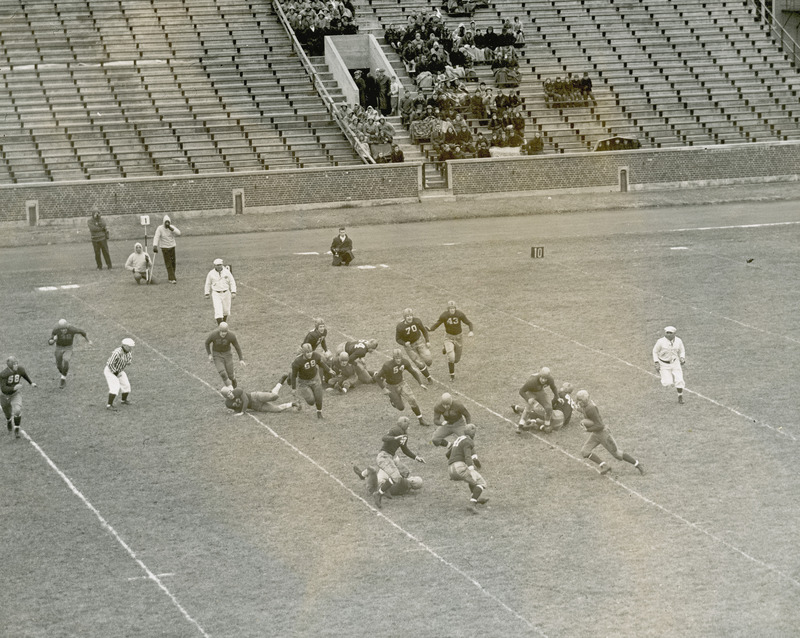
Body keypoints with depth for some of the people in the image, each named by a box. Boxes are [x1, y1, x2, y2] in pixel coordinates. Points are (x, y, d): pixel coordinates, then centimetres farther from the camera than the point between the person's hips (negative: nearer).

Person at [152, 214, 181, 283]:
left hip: (172, 246, 3)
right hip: (164, 247, -3)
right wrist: (155, 246, -34)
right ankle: (172, 279, -7)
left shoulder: (172, 227, -2)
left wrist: (170, 228, -25)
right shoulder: (160, 228, -11)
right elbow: (156, 237, -21)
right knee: (168, 263, -8)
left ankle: (171, 277, 26)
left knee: (173, 262, 8)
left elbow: (178, 233, -16)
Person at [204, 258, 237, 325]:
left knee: (226, 309, 14)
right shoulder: (211, 273, -6)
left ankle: (224, 322, 40)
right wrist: (207, 294, 7)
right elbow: (208, 284, 6)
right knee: (218, 310, -14)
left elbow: (232, 282, -2)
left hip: (226, 293, 2)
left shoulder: (227, 272, -6)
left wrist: (233, 292, -10)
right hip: (216, 294, -2)